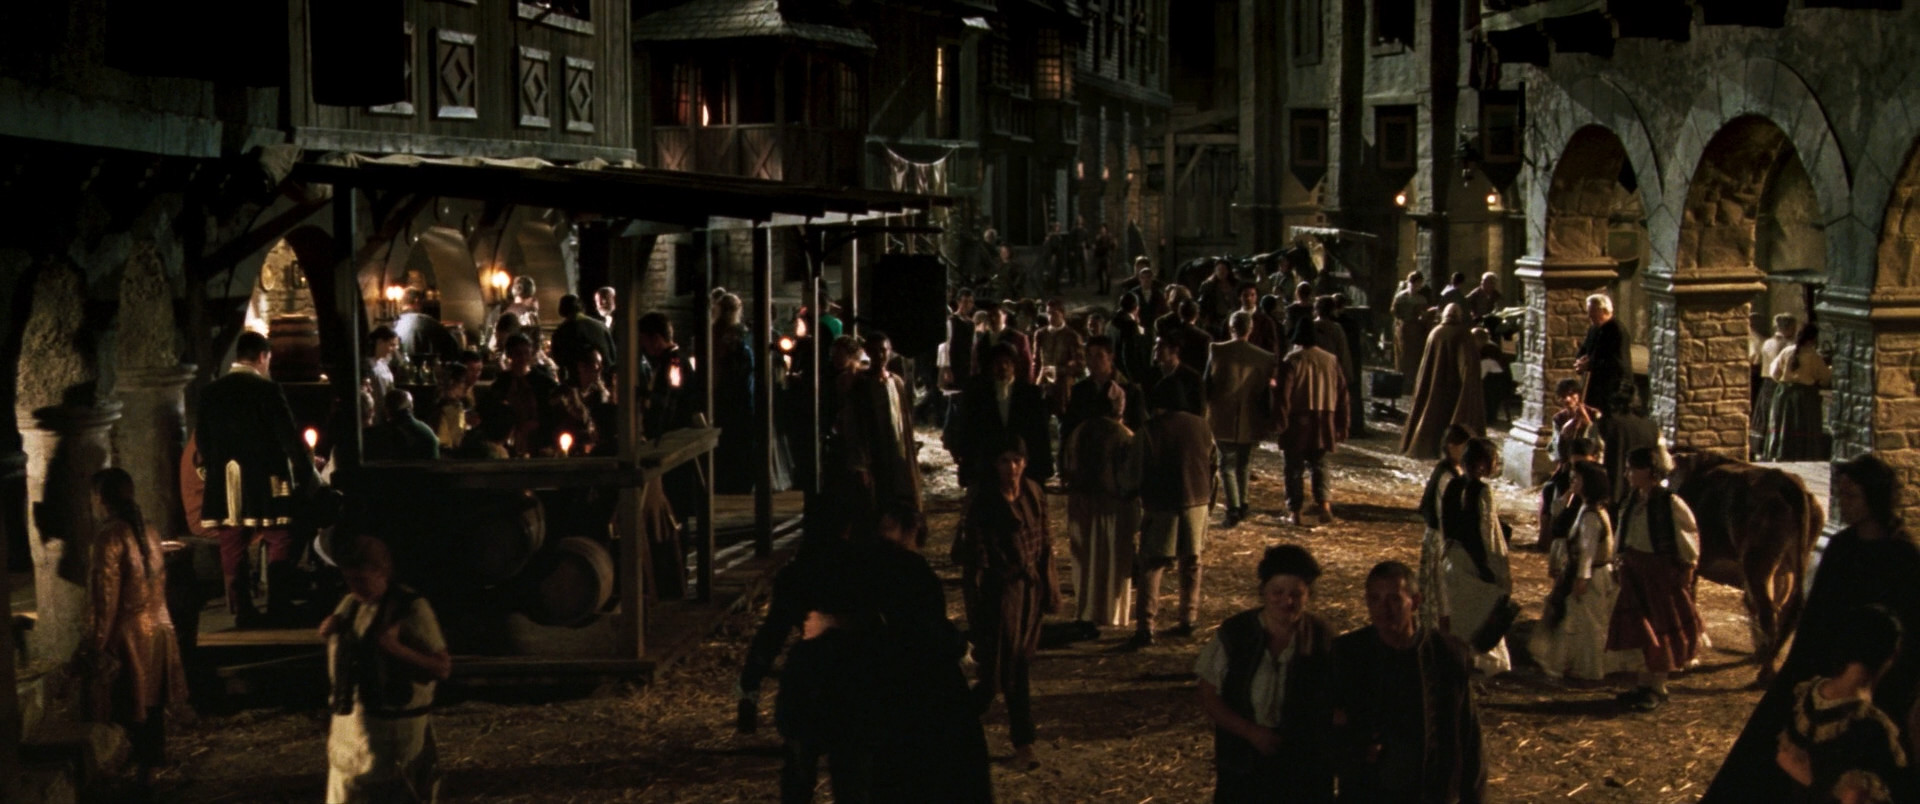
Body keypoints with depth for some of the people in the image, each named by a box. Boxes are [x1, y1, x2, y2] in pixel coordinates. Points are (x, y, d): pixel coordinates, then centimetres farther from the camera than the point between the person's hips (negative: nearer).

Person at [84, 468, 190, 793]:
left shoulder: (110, 536, -15)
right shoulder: (149, 532, 8)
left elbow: (106, 597, -16)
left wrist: (97, 645, -11)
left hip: (128, 636, -7)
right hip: (158, 630, 7)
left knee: (132, 711, -1)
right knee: (151, 707, 13)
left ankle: (142, 775, 1)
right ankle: (149, 773, 21)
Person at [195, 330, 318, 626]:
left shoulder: (210, 392, 7)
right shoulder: (266, 390, -9)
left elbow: (202, 439, 12)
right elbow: (289, 438, -10)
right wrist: (305, 475, -2)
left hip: (225, 486, 5)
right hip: (264, 482, -5)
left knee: (233, 550, 6)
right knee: (279, 543, 5)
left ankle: (242, 610, 6)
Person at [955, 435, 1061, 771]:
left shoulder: (1034, 493, 6)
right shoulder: (983, 500, -11)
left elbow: (1043, 542, 13)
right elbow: (975, 551, -10)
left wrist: (1049, 588, 10)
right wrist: (975, 601, -11)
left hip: (1030, 587, 6)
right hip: (1000, 589, -6)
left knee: (1019, 664, 9)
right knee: (1012, 667, -3)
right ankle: (1023, 744, 12)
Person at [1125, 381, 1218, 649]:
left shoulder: (1148, 431, -13)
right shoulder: (1200, 426, 1)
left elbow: (1134, 473, -9)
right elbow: (1214, 461, 11)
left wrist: (1143, 491, 12)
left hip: (1161, 506, -4)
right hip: (1196, 502, 4)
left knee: (1150, 566, 0)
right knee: (1191, 562, 18)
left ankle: (1145, 627, -9)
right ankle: (1188, 619, 23)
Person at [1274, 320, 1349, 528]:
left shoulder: (1291, 361, -8)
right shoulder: (1331, 360, 6)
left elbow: (1283, 395, -13)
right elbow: (1343, 395, 10)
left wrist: (1281, 422, -6)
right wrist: (1342, 425, 15)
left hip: (1297, 424, -4)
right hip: (1324, 423, 4)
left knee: (1295, 467, 4)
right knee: (1319, 464, 15)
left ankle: (1295, 512, 2)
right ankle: (1325, 504, -1)